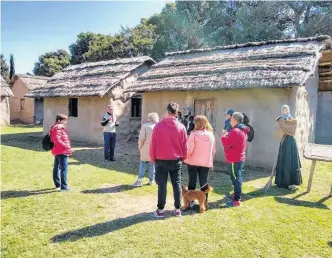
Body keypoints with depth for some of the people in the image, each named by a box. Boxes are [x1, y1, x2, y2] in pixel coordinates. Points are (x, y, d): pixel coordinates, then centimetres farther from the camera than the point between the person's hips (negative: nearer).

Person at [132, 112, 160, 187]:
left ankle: (139, 181, 3)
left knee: (143, 165, 6)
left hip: (145, 149, -2)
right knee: (152, 165, 12)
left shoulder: (145, 126, -10)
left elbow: (141, 138, -15)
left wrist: (139, 146, -1)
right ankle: (151, 181, 18)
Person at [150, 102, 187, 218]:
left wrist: (153, 158, 8)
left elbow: (153, 144, -5)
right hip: (176, 160, 2)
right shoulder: (181, 127, -3)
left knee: (162, 185, 4)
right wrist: (183, 158, 17)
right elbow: (184, 145, 3)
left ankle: (160, 210, 10)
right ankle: (177, 209, 17)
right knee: (177, 184, 10)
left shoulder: (158, 126, -9)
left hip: (161, 160, -2)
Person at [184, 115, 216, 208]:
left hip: (193, 162, -3)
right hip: (205, 163, 3)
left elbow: (189, 149, -13)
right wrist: (210, 160, 18)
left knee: (192, 182, 10)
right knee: (204, 182, 9)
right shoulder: (211, 135, 2)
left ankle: (191, 201, 17)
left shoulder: (194, 134, -12)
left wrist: (185, 158, 4)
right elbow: (213, 150, 7)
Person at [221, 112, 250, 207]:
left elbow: (226, 144, -21)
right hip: (239, 158, 10)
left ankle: (237, 200, -1)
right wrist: (228, 135, 6)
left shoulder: (235, 131, -21)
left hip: (234, 160, -10)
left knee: (236, 178, -6)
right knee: (237, 178, 19)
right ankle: (236, 194, 32)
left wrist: (223, 135, -4)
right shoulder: (242, 130, 12)